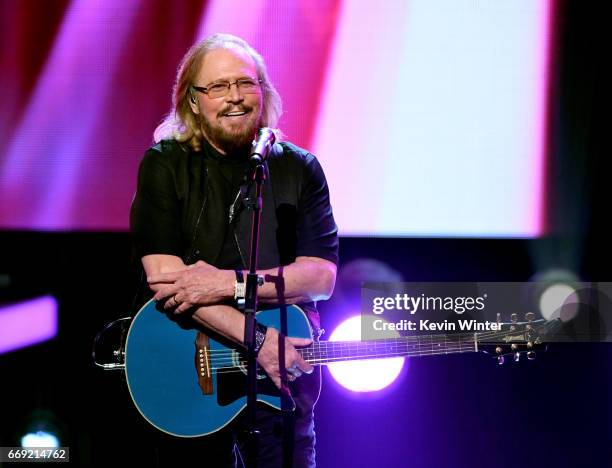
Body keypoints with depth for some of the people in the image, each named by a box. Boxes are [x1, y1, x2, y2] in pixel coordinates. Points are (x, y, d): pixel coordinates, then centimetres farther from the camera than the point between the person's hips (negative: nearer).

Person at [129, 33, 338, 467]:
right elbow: (164, 275, -14)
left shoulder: (298, 168, 3)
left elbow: (321, 276, -6)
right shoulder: (165, 165, -3)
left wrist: (229, 283, -19)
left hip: (284, 367, 1)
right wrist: (256, 337, -22)